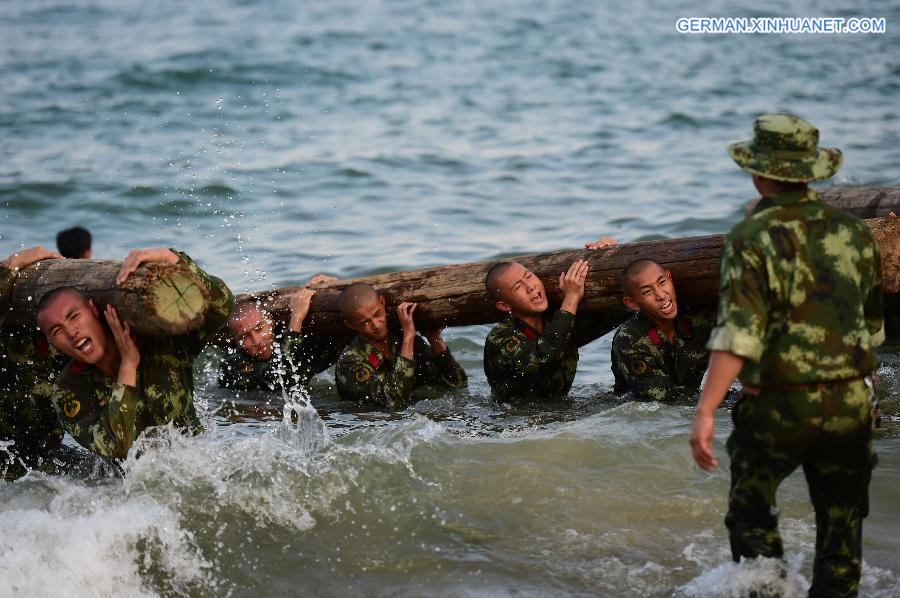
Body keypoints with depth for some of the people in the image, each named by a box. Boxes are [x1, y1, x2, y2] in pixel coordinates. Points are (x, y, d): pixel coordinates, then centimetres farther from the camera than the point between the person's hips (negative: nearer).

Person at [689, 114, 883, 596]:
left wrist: (705, 412, -23)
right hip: (850, 404, 4)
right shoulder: (854, 235, 5)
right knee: (841, 525, 14)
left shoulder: (752, 238, -11)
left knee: (751, 513, 15)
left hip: (779, 408, -4)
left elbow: (738, 335, -21)